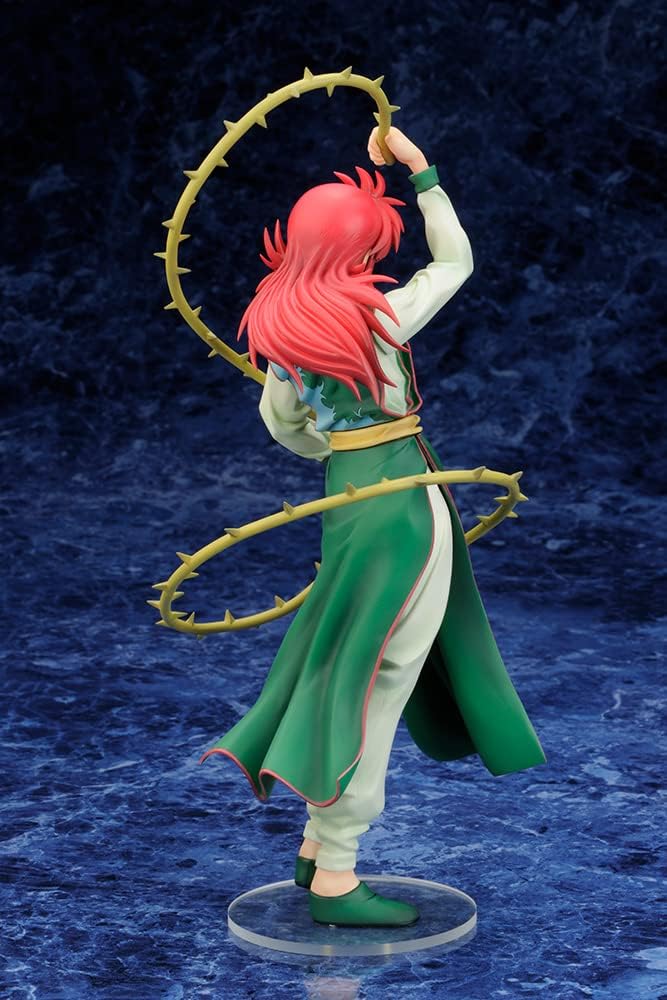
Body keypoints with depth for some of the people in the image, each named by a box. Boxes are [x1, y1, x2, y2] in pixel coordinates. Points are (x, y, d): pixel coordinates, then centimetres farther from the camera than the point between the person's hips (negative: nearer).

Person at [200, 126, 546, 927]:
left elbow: (280, 420, 18)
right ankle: (335, 881, 1)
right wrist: (420, 171, 7)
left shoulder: (283, 324, 5)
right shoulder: (375, 316, -15)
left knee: (347, 672, 18)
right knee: (375, 681, -4)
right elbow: (455, 260, 0)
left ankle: (317, 846, 25)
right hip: (401, 505, -8)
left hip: (347, 494, 8)